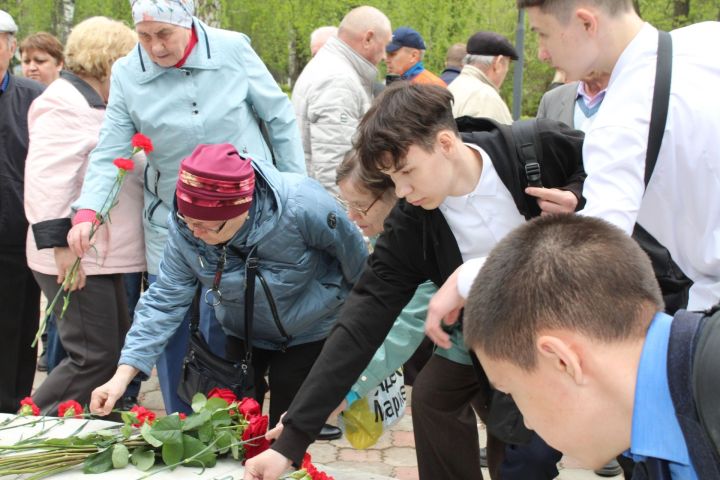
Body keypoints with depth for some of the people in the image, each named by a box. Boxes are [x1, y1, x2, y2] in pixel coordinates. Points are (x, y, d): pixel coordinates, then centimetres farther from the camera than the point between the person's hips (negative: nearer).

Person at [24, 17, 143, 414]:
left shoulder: (95, 104, 21)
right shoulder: (62, 102, -12)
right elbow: (47, 177, -22)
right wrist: (59, 243, -26)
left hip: (101, 254, 10)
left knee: (116, 351, 13)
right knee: (94, 357, -9)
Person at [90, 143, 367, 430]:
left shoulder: (302, 207, -37)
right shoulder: (185, 229, -25)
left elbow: (356, 263, -18)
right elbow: (165, 300, -19)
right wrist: (124, 374, -29)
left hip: (309, 335, -3)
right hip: (243, 334, 3)